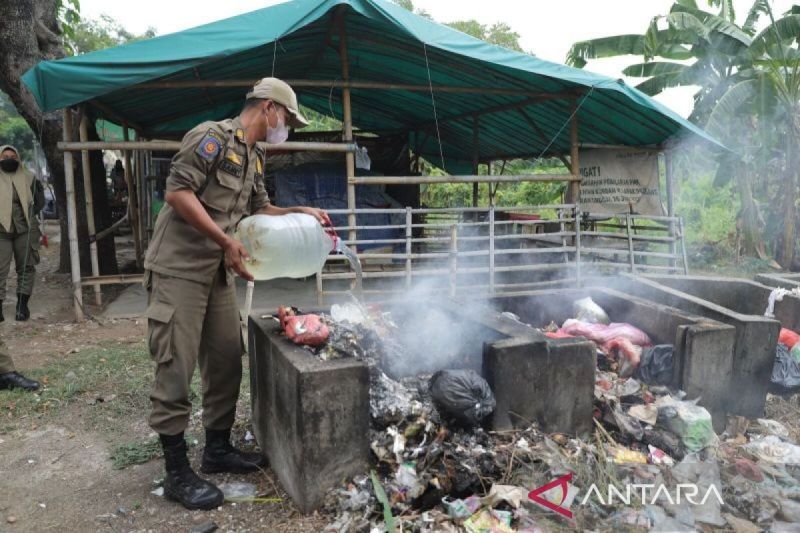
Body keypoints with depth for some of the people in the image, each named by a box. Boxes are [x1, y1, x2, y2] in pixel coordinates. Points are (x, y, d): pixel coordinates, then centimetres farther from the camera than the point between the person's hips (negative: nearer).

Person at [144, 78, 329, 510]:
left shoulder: (253, 159, 16)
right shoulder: (213, 136, -12)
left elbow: (259, 209, 25)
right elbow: (178, 192, -20)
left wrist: (302, 212, 11)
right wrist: (226, 241, -21)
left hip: (218, 272, 9)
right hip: (178, 268, -9)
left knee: (227, 360, 10)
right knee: (176, 369, -4)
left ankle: (217, 449, 25)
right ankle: (177, 472, 6)